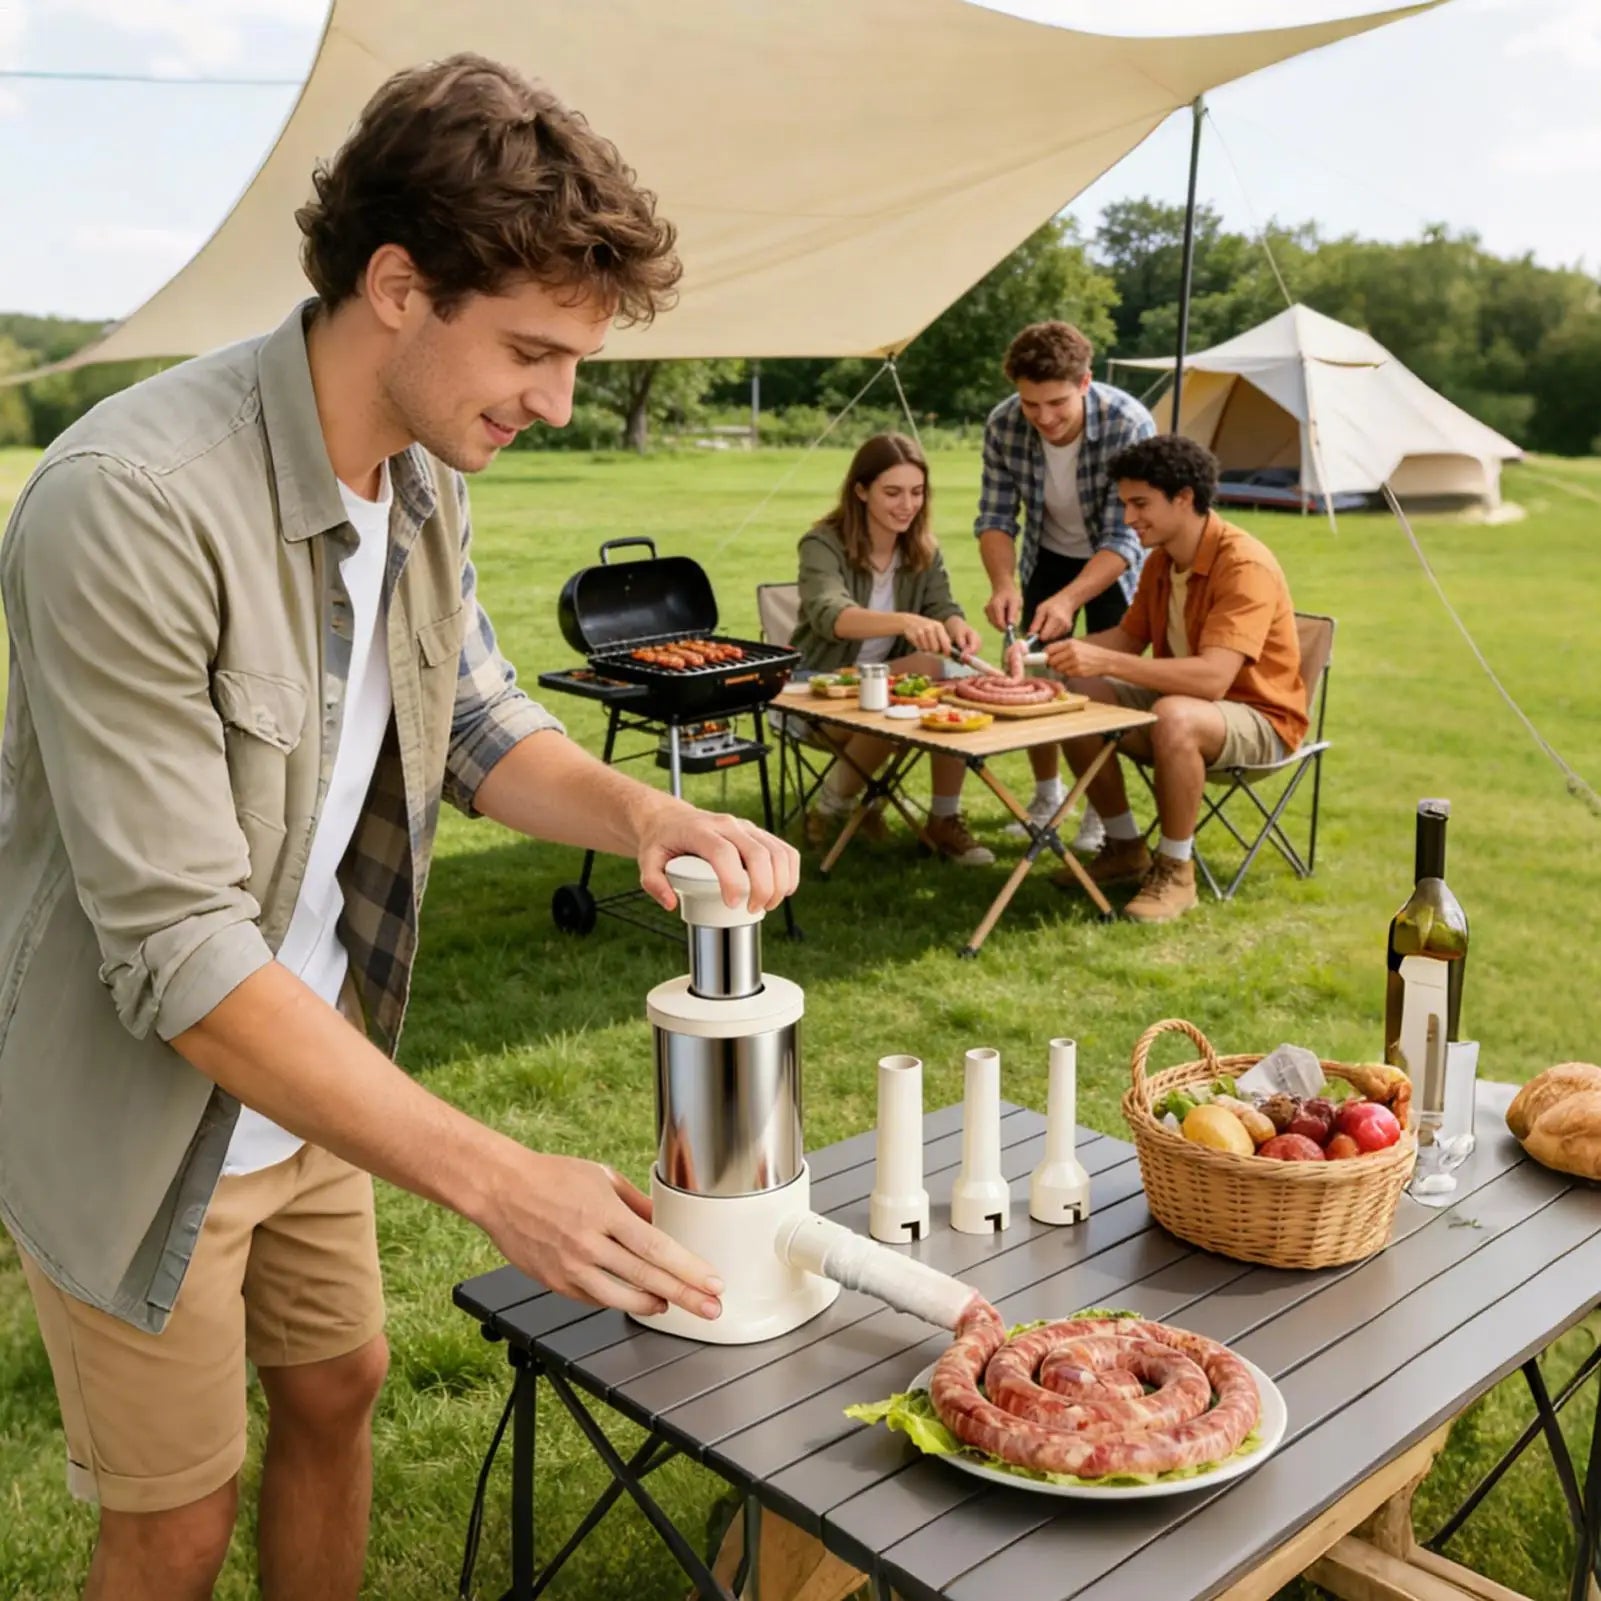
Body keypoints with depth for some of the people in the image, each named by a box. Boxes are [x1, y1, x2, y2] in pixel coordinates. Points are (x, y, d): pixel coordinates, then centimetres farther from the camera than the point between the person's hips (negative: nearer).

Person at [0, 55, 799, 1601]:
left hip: (308, 1070, 7)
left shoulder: (424, 477, -5)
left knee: (337, 1391, 21)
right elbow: (180, 957, -32)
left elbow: (477, 724, 6)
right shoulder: (132, 501, -31)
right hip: (142, 1109, -7)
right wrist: (495, 1178, -33)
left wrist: (653, 818, -15)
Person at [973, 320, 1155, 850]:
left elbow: (1123, 538, -34)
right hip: (1048, 555, 4)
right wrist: (1003, 584, -34)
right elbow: (996, 517, -16)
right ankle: (1047, 794, 26)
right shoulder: (1003, 426, -24)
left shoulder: (1129, 426, -35)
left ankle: (1101, 807, 12)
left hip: (1114, 563, -3)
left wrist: (1069, 598, -48)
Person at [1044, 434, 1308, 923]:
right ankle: (1124, 847, 6)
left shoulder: (1245, 566, -25)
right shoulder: (1161, 562, 2)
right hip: (1179, 697, 8)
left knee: (1174, 716, -39)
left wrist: (1105, 661, -41)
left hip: (1260, 719, -8)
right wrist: (1064, 650, -7)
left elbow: (1212, 679, -36)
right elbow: (1129, 635, 13)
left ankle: (1176, 871, -19)